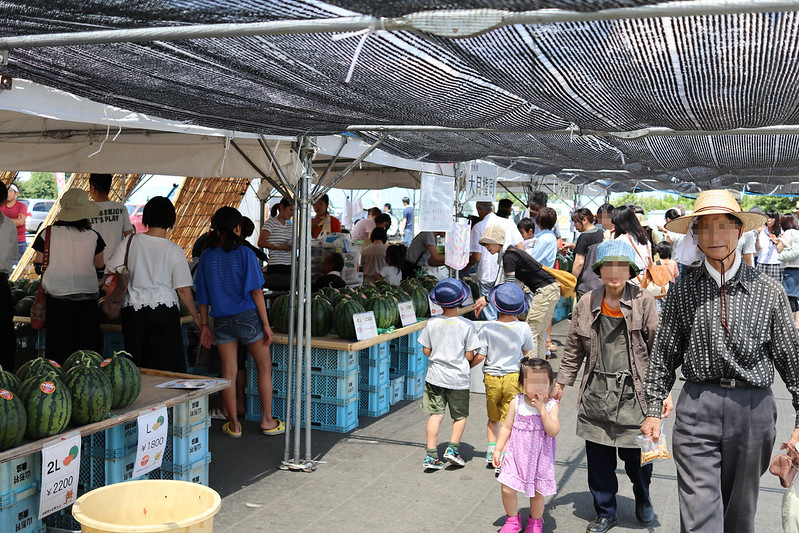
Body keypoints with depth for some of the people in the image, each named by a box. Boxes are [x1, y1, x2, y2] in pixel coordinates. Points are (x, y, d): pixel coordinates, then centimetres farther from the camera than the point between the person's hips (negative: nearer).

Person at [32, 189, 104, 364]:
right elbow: (100, 268, 4)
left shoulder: (48, 234, -5)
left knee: (58, 345, 8)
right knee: (86, 345, 9)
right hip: (87, 297, 0)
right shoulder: (92, 236, -5)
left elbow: (39, 266, 0)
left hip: (56, 297, 0)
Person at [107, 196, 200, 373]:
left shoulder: (130, 241, -2)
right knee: (166, 365, 4)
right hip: (164, 311, -2)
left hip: (133, 310, 2)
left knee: (137, 366, 10)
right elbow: (183, 289, -5)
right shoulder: (174, 250, -6)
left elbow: (113, 271, 2)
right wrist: (196, 316, 6)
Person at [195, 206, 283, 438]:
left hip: (222, 321, 3)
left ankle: (234, 425, 16)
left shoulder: (207, 256, 1)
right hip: (248, 317, -3)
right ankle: (267, 421, 17)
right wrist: (266, 324, -6)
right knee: (264, 368, 11)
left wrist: (205, 325, 12)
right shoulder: (245, 254, -10)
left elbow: (203, 296, 4)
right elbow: (256, 291, -10)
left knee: (228, 373, 9)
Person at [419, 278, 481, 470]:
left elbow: (426, 350, 0)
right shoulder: (467, 325, -12)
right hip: (458, 378, -2)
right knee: (461, 415, 17)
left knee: (435, 415, 7)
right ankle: (453, 447, 6)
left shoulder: (432, 323, -6)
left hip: (435, 376, 2)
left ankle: (431, 455, 5)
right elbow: (470, 356, -9)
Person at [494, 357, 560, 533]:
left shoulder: (551, 405, -8)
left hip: (540, 457, -1)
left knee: (537, 492, 9)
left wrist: (542, 409, -24)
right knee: (507, 489, -4)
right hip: (516, 454, 1)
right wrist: (498, 449, 3)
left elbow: (553, 432, -19)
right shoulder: (516, 403, -5)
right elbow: (506, 428, 3)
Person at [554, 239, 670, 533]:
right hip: (596, 394, 2)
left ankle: (642, 498, 38)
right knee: (598, 459, 9)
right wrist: (561, 382, 12)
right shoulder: (587, 303, 4)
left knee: (637, 456, 6)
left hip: (634, 393, -2)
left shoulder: (644, 302, -3)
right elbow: (574, 349, 13)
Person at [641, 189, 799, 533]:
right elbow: (663, 354, 7)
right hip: (697, 411, 0)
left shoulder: (768, 291, 0)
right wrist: (653, 410, 5)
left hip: (753, 407, 1)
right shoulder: (683, 291, 2)